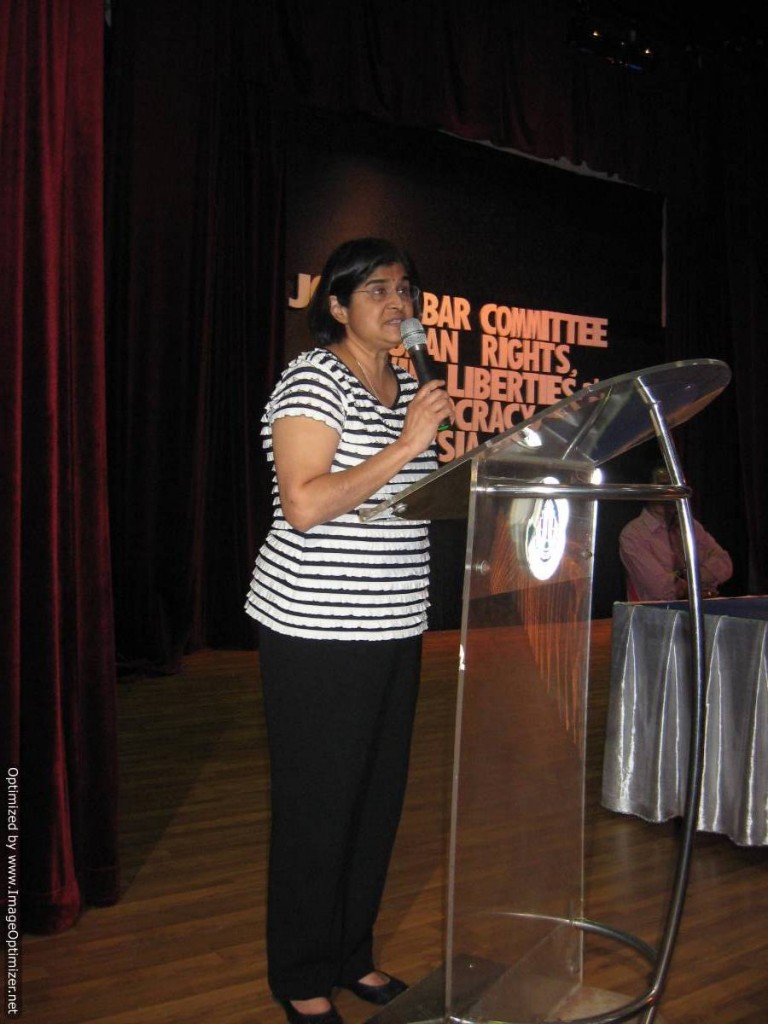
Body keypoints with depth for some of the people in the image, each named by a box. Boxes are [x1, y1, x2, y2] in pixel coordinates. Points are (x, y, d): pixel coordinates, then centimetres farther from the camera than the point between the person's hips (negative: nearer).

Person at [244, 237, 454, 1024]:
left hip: (394, 628, 8)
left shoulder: (407, 385, 14)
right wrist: (406, 444, -21)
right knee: (317, 805, 4)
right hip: (316, 631, -8)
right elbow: (305, 505, -23)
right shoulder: (313, 378, -10)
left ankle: (352, 957, 34)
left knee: (379, 796, 15)